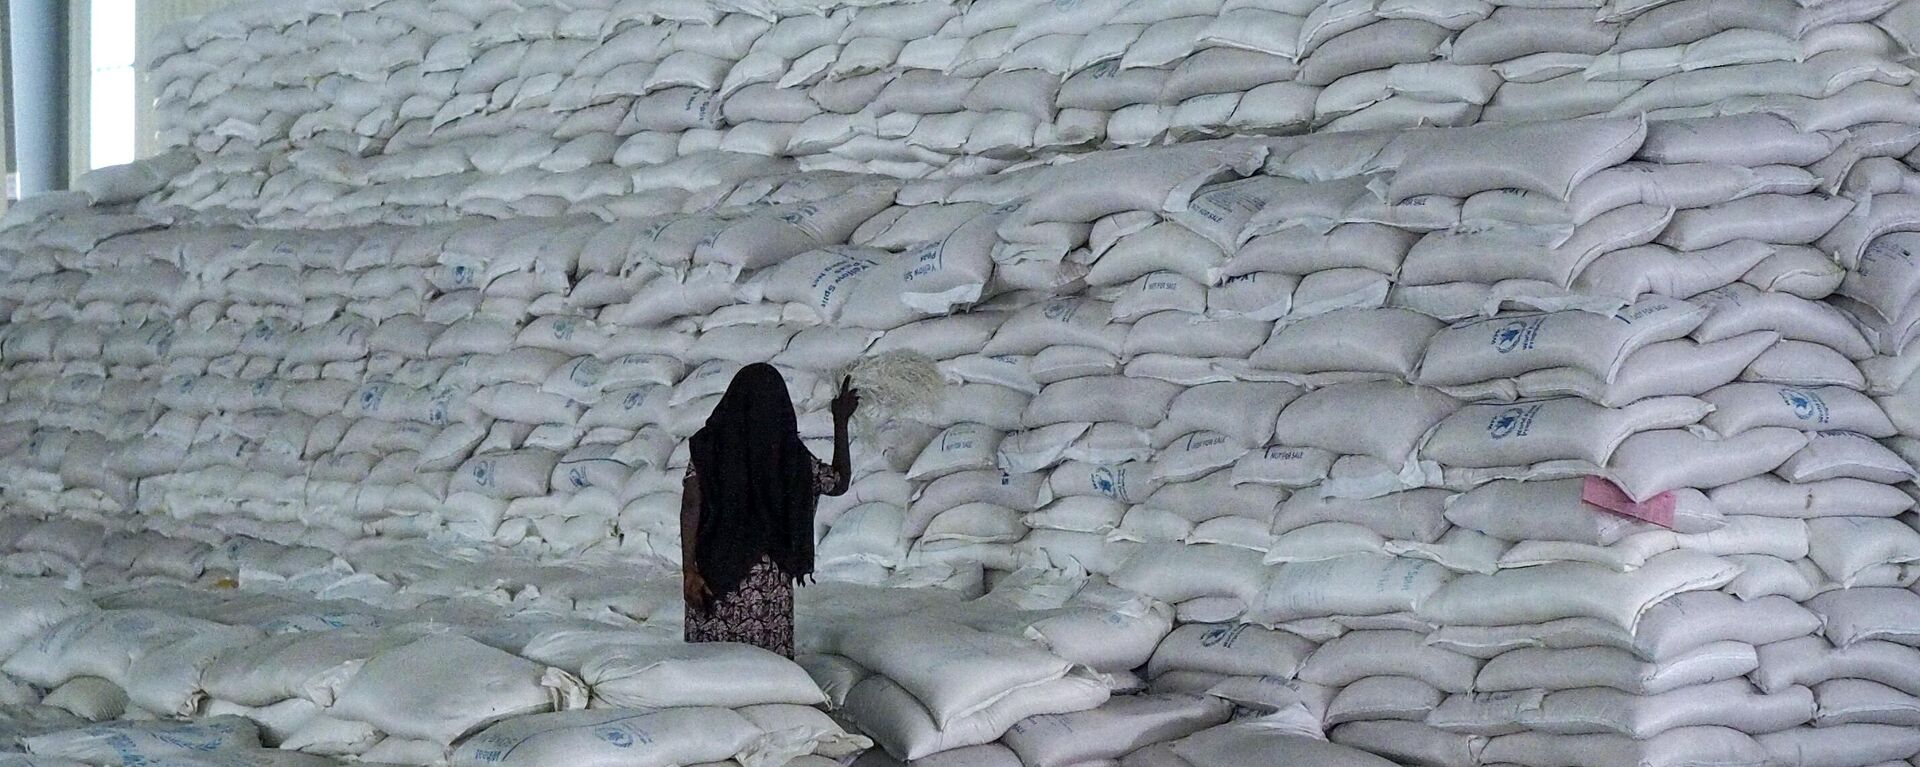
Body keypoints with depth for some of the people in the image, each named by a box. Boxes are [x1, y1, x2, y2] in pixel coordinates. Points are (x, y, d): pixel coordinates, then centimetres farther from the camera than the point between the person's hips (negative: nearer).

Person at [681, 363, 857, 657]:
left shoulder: (709, 446, -3)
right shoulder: (791, 454, -2)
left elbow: (691, 506, -13)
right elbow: (839, 482, 13)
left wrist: (689, 571, -15)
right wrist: (841, 421, 20)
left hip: (713, 576, 1)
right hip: (770, 582, 0)